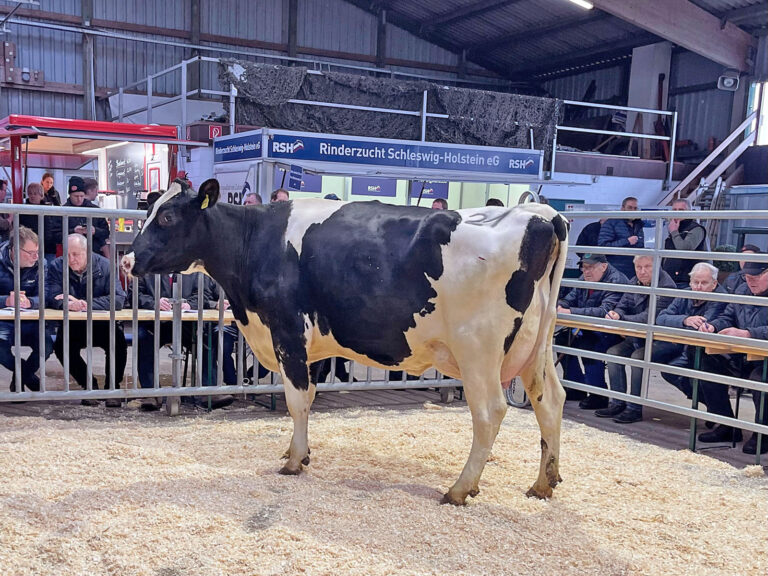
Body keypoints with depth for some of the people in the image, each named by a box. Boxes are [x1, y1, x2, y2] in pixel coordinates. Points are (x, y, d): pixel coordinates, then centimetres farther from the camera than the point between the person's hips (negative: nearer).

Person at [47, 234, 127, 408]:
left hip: (103, 324, -1)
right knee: (61, 346, -26)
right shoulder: (57, 266, -3)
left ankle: (112, 386, -5)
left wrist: (85, 303, -29)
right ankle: (89, 385, -3)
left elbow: (118, 298, -20)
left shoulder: (104, 265, -8)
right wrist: (69, 304, -37)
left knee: (118, 342, -29)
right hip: (73, 326, 2)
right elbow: (52, 297, -15)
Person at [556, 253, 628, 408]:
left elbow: (605, 311, -31)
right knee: (563, 337, -7)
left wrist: (571, 312, -34)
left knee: (587, 343, -31)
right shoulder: (585, 279, 9)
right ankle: (576, 388, 4)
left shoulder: (616, 281, -18)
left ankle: (599, 395, -20)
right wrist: (558, 306, -13)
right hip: (590, 329, 9)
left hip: (612, 333, -9)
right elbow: (569, 299, 12)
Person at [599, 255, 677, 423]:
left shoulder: (666, 286, -18)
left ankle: (635, 408, -19)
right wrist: (615, 314, -18)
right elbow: (623, 306, 7)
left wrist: (620, 318, -28)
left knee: (638, 356, -29)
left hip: (665, 340, -8)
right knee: (613, 352, -8)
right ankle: (617, 403, -2)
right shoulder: (634, 282, 8)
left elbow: (649, 318, -25)